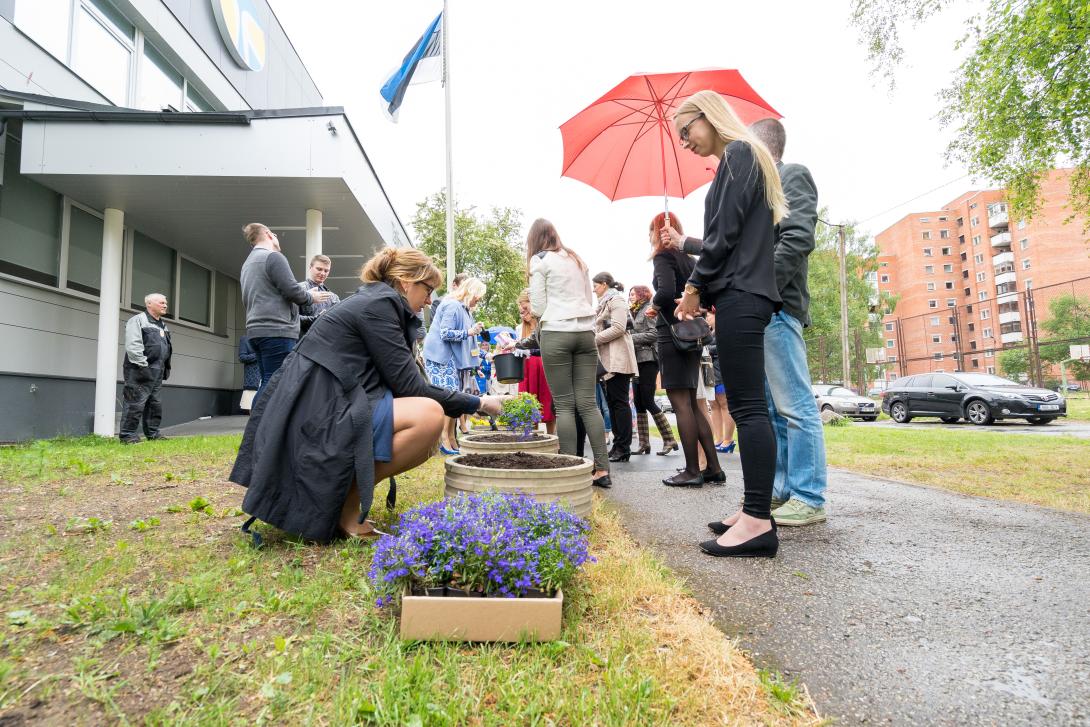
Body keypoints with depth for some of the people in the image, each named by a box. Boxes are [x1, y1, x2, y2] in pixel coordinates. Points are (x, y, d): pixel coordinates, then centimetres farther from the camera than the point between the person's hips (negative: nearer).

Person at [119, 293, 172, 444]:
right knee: (135, 403, -8)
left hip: (157, 372, 9)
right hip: (140, 372, -8)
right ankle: (128, 435, -2)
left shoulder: (163, 325, 22)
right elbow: (133, 345, -15)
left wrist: (166, 368, 17)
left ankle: (153, 433, 19)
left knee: (155, 404, 12)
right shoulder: (138, 320, -4)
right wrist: (143, 365, -20)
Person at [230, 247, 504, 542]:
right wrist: (476, 403, -4)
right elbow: (409, 386, -13)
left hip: (316, 413, 10)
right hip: (316, 419, -10)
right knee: (428, 415, -24)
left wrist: (462, 404, 18)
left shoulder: (373, 301, 20)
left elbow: (399, 382, 20)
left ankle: (339, 489, 9)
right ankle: (345, 500, -10)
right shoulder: (378, 304, -9)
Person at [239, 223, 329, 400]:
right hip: (277, 329, -9)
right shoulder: (273, 256, -6)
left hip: (256, 330, 9)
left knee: (268, 382, 11)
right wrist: (311, 296, 6)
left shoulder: (248, 263, 23)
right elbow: (292, 290, -13)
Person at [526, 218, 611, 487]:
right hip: (586, 332, 5)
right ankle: (602, 469, 0)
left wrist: (532, 308, 20)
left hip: (556, 333, -5)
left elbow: (538, 308, 0)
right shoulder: (577, 259, 20)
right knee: (587, 402, 3)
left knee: (564, 405, -2)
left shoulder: (540, 260, 2)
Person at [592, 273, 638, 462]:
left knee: (619, 402, -9)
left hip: (617, 359, -9)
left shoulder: (616, 300, -4)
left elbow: (618, 328, -17)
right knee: (612, 402, 8)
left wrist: (594, 339, -13)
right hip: (608, 360, 10)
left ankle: (623, 449, -6)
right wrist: (594, 338, 7)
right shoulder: (605, 303, 24)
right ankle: (617, 445, 12)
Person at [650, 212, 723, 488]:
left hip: (672, 334, -8)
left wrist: (654, 304, -5)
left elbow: (666, 291, -23)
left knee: (681, 404, -4)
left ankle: (692, 471, 0)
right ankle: (713, 468, 14)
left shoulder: (663, 256, -7)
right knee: (691, 403, 12)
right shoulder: (688, 258, 17)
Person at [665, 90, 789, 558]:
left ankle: (758, 523, -10)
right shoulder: (742, 159, 27)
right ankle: (755, 510, 11)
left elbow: (726, 230, -12)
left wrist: (696, 286, -5)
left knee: (748, 406, -13)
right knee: (746, 406, 6)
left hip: (740, 295, -10)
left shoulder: (738, 154, -1)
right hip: (745, 294, 10)